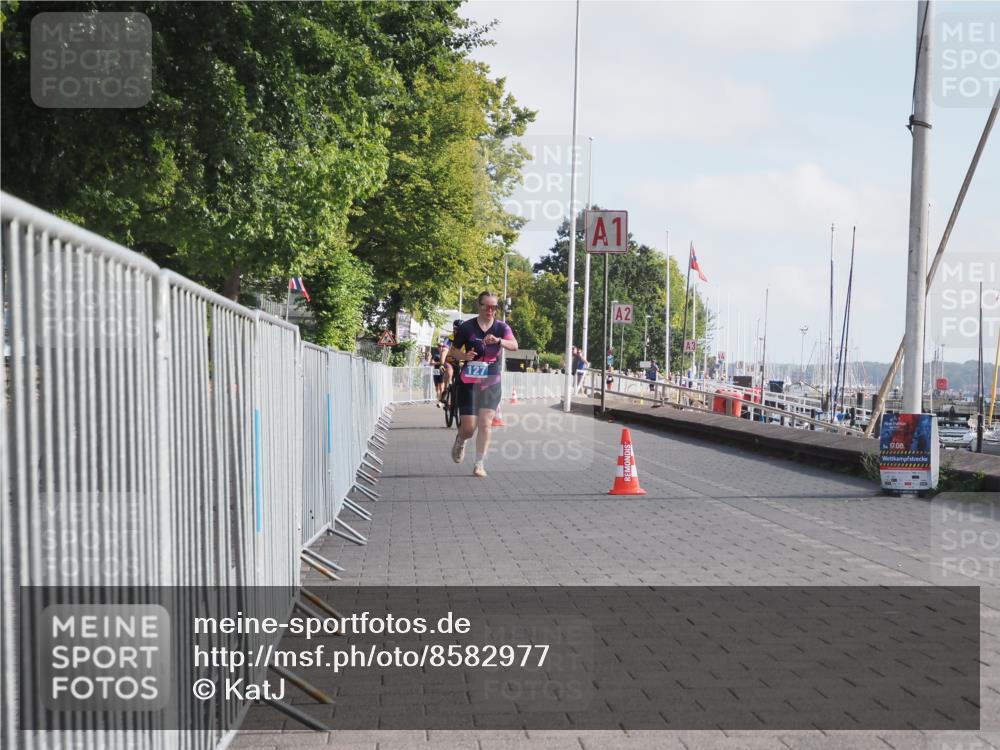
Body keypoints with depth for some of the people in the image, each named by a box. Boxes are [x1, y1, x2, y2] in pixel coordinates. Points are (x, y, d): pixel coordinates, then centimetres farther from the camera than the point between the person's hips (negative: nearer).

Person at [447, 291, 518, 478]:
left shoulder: (501, 327, 1)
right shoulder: (467, 327, -3)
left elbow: (514, 345, -17)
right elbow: (453, 351, 5)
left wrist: (498, 341, -36)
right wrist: (464, 356, -17)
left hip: (491, 384, 1)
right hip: (469, 383, -1)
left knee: (485, 424, -6)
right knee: (469, 427, -3)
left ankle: (480, 464, 2)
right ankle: (460, 442, 32)